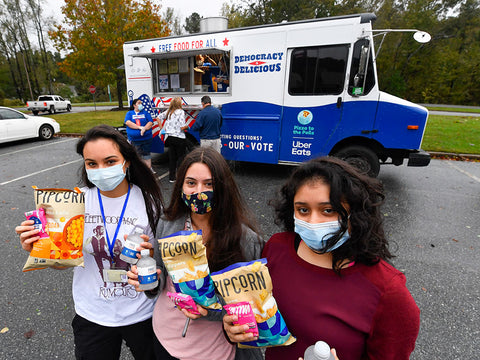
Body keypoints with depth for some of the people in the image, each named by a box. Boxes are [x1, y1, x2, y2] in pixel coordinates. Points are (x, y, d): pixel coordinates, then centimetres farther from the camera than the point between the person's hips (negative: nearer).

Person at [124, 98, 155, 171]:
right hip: (133, 139, 0)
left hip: (146, 137, 1)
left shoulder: (145, 112, 12)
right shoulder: (129, 113, 9)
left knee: (146, 153, 7)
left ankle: (149, 168, 17)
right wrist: (140, 127, -18)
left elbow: (150, 122, 0)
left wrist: (144, 128, -18)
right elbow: (127, 122, -8)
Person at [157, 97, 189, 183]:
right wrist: (187, 126, 3)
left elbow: (159, 117, 19)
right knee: (181, 157, 5)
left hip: (169, 138, 6)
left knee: (172, 157, 12)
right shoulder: (181, 112, -12)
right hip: (179, 138, -6)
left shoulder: (168, 112, 8)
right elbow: (182, 127, -18)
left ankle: (171, 177, 19)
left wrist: (163, 129, 20)